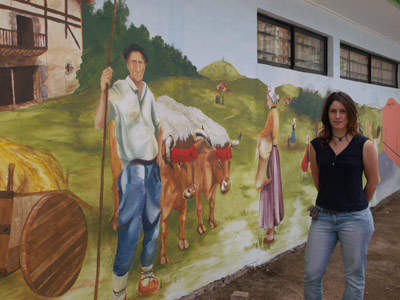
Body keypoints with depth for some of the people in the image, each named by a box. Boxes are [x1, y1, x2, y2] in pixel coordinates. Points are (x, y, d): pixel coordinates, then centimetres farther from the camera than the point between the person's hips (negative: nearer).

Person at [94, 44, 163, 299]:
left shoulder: (149, 93, 10)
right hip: (132, 170, -7)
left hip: (153, 168, 7)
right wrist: (103, 90, -38)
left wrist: (158, 154, 13)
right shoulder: (119, 91, -10)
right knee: (129, 232, -5)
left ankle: (147, 279, 30)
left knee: (153, 226, 14)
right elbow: (99, 123, -26)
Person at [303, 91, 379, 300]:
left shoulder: (364, 145, -7)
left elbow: (373, 181, 3)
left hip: (355, 218, -2)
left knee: (354, 278, 10)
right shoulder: (317, 145, 1)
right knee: (311, 274, 5)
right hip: (323, 216, 3)